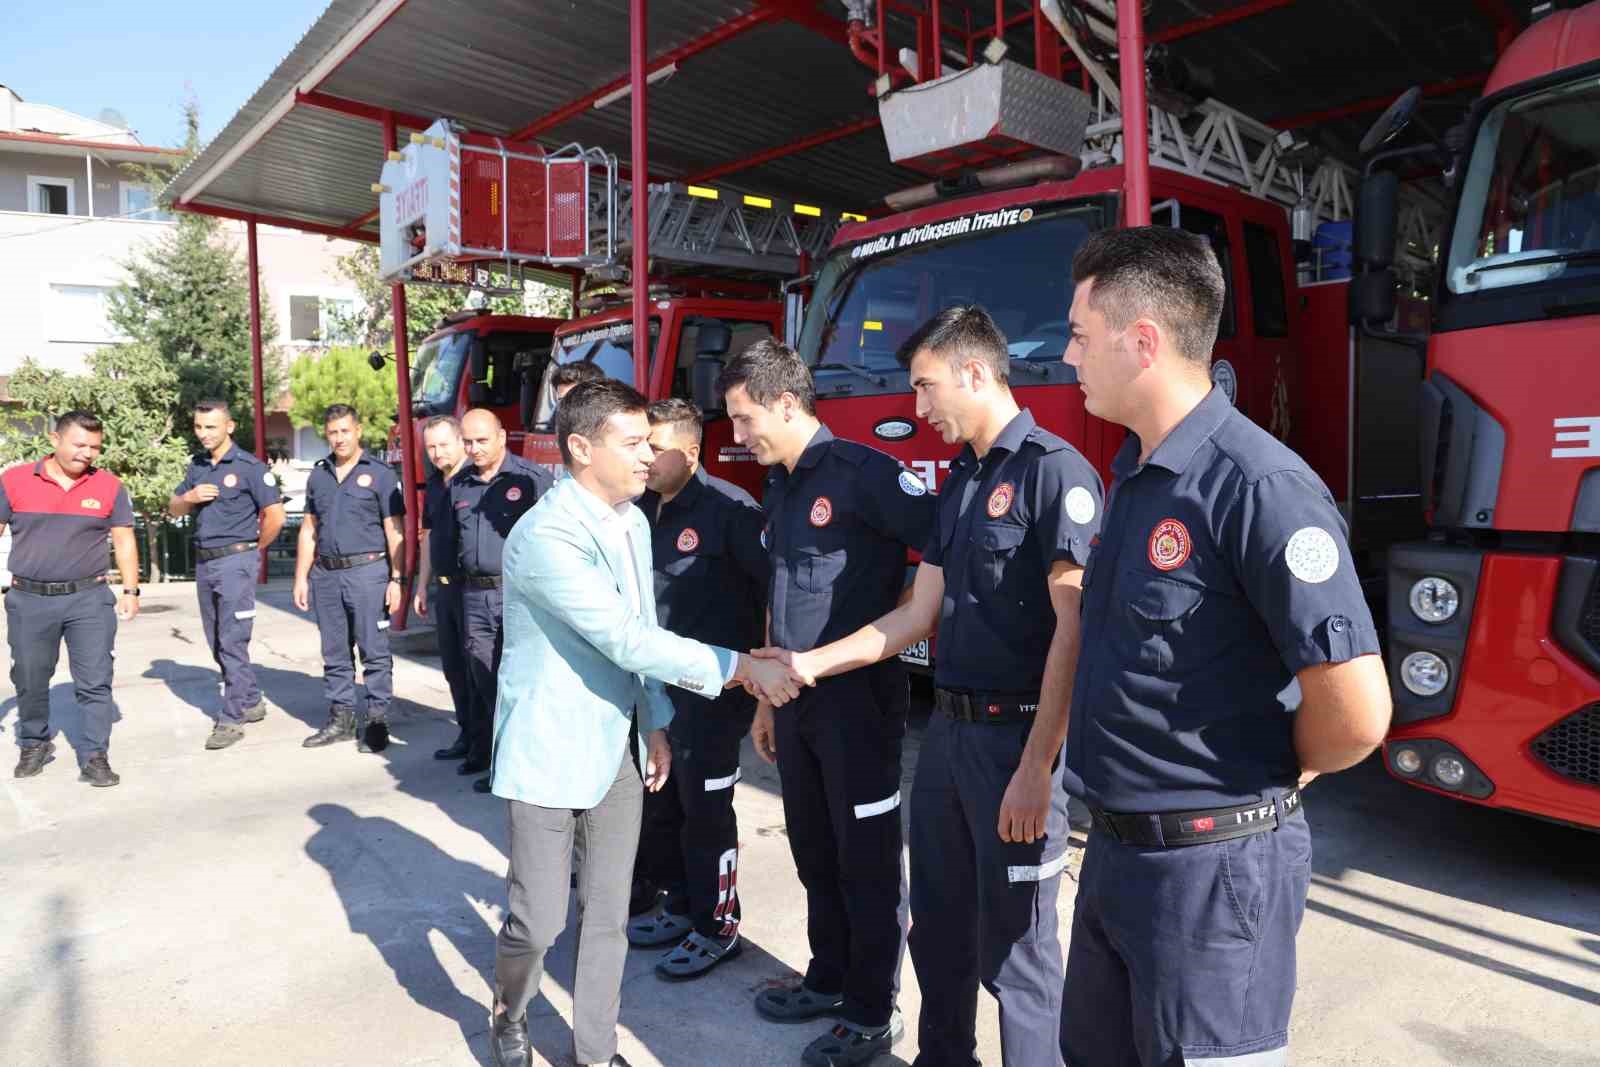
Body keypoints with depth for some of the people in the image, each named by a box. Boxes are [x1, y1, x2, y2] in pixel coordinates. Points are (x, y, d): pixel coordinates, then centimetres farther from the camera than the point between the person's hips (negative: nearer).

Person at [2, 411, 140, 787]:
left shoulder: (109, 486, 1)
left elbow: (124, 541, 5)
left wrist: (130, 591, -1)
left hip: (89, 599, -1)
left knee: (95, 682, -3)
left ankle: (94, 757, 5)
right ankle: (35, 745, 35)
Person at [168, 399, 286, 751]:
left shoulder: (249, 466, -10)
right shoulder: (197, 466, 11)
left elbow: (275, 516, -13)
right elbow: (173, 509, 17)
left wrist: (253, 549, 1)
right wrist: (189, 497, -5)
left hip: (235, 562, -8)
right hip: (203, 563, 8)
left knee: (232, 642, -7)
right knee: (217, 642, 14)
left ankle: (232, 718, 0)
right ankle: (251, 702, 27)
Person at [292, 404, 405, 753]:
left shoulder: (380, 474, -2)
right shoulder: (318, 475, 13)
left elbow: (394, 532, -4)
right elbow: (309, 530, 17)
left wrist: (396, 580, -10)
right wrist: (301, 578, 12)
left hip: (367, 571, -5)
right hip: (325, 575, 5)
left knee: (374, 652, -2)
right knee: (334, 653, 11)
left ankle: (377, 722, 5)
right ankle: (341, 720, 21)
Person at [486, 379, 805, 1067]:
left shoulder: (633, 523, 5)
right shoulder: (545, 537, -22)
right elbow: (629, 642, -27)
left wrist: (654, 724, 12)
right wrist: (740, 667, -25)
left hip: (616, 748, 7)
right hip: (549, 752, -7)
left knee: (608, 915, 13)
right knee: (537, 921, 4)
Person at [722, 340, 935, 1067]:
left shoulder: (863, 472, -14)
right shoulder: (779, 487, 12)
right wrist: (765, 696, 18)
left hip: (858, 695, -8)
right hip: (797, 697, 8)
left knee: (865, 858, 6)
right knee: (814, 851, 18)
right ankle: (829, 980, 36)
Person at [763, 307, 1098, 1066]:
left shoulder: (1054, 470, -13)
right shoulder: (960, 482, 13)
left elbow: (1074, 627, -19)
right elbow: (918, 616, 13)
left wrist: (1037, 767, -22)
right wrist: (810, 663, 8)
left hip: (1016, 737, -8)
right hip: (947, 731, 8)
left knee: (1013, 942, 5)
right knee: (937, 924, 19)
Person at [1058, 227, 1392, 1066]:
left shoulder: (1257, 486, -23)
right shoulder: (1131, 472, 6)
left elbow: (1356, 712, -24)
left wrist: (1274, 774, -5)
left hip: (1212, 864, -8)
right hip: (1115, 845, 8)